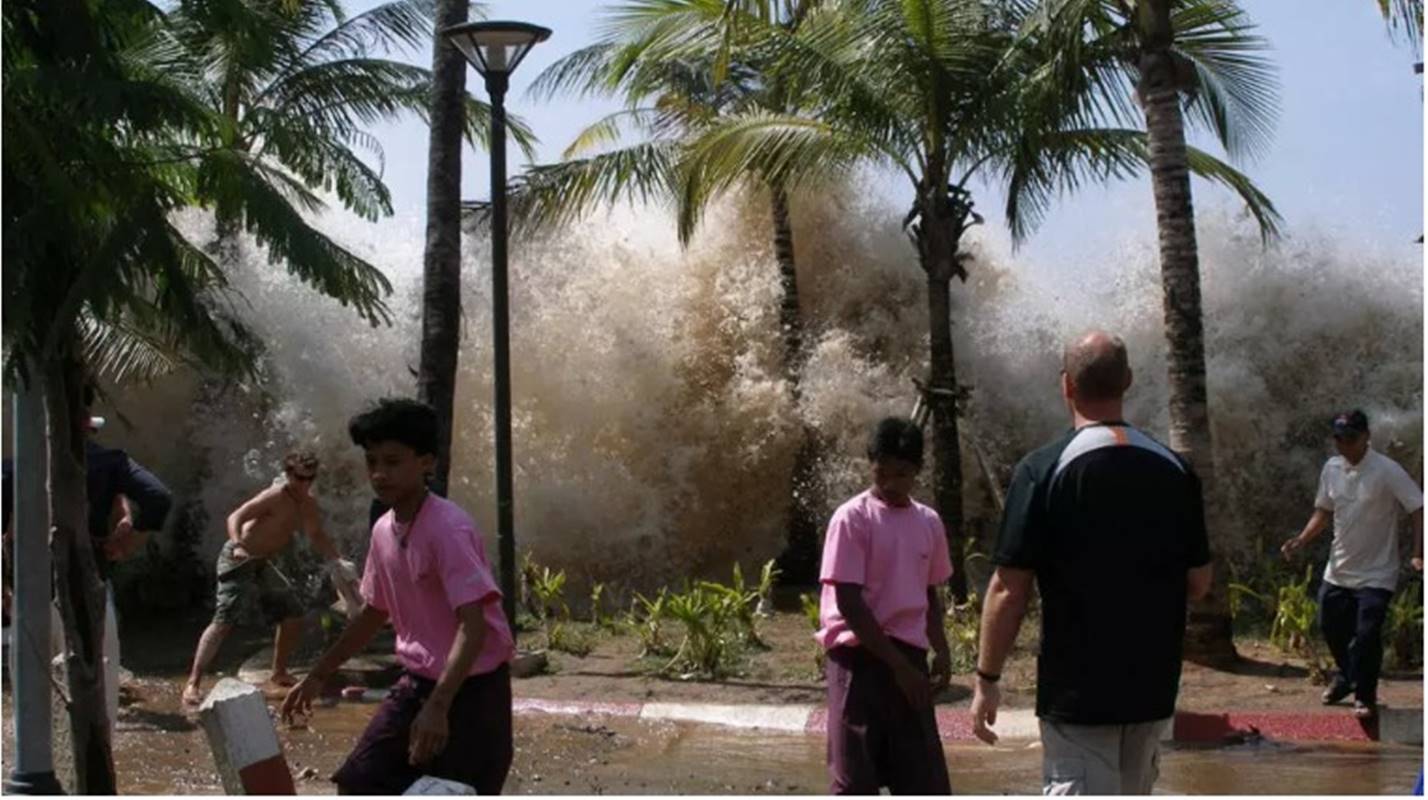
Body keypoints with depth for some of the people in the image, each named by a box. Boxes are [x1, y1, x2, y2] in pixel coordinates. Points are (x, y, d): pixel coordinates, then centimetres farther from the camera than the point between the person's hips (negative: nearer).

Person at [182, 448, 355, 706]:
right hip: (238, 559, -9)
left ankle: (279, 673, 27)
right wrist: (238, 545, -46)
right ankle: (193, 683, -21)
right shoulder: (275, 497, -20)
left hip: (261, 564, 9)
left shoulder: (308, 504, 5)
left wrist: (336, 562, 5)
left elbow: (317, 536, 19)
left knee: (293, 614, 12)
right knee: (224, 620, -19)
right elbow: (236, 517, -28)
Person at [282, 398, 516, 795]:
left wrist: (438, 706, -38)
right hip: (417, 684, 8)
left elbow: (474, 625, -29)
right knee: (358, 787, 4)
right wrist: (318, 676, 20)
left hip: (470, 690, -8)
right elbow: (374, 614, 18)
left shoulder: (448, 528, -22)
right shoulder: (383, 531, 3)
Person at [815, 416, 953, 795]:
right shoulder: (852, 518, -9)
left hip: (909, 658, 6)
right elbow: (849, 603, -13)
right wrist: (898, 664, -15)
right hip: (859, 657, -6)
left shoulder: (929, 523, 10)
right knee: (854, 777, -4)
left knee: (924, 774, 6)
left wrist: (941, 651, 4)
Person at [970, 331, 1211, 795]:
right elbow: (1198, 583, 6)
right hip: (1152, 685, 5)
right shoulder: (1173, 470, 2)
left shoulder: (1044, 470, -12)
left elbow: (1010, 590, -14)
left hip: (1076, 690, -5)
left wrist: (987, 679, -6)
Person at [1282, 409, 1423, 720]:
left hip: (1375, 574, -6)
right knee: (1331, 627, 15)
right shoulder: (1331, 469, 1)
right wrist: (1302, 540, -2)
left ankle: (1365, 695, 11)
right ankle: (1347, 676, 41)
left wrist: (1418, 553, -29)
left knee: (1366, 635, -8)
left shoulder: (1387, 471, -18)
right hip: (1338, 569, 6)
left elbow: (1419, 509, -19)